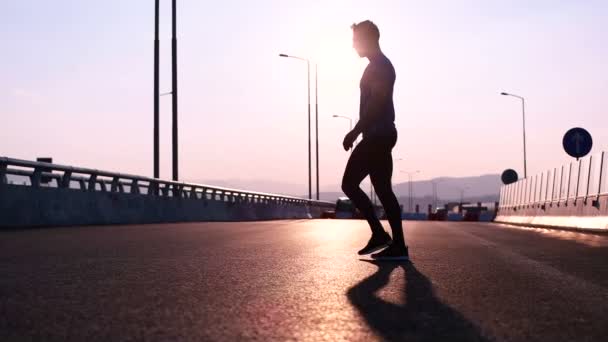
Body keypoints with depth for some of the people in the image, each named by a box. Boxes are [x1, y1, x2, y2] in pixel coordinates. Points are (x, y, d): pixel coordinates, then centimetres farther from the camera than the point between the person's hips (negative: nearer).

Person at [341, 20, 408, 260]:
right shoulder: (383, 65, 23)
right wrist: (360, 131, 26)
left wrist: (355, 131, -20)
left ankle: (379, 234, -6)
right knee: (383, 189, 7)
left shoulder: (378, 66, -9)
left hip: (377, 135, -10)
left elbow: (375, 104, -20)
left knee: (349, 184, -8)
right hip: (382, 135, 10)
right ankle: (397, 245, 6)